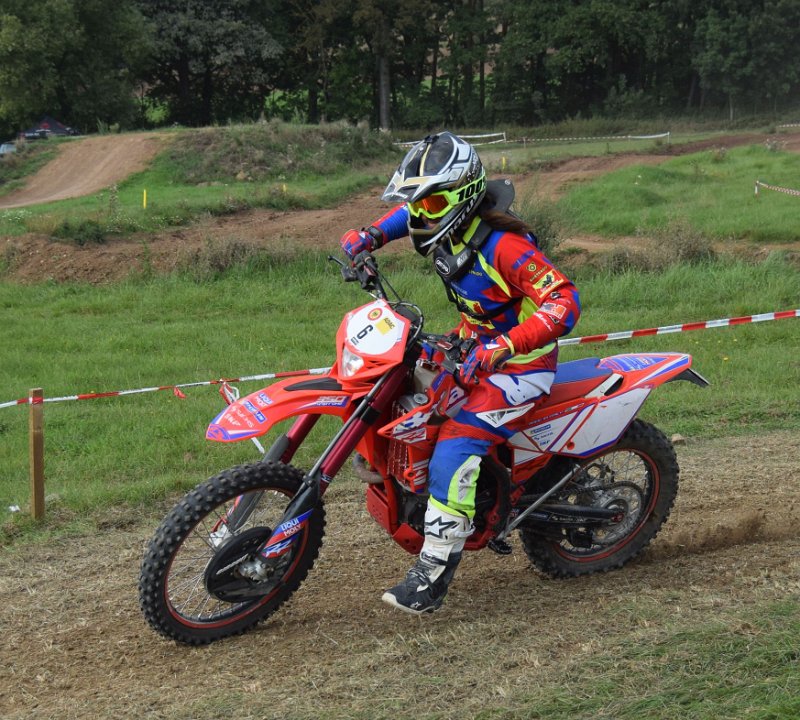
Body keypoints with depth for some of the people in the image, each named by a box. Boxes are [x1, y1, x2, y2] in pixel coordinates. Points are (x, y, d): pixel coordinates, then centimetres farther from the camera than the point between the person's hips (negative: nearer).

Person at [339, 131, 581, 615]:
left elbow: (564, 303, -35)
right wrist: (369, 236, 5)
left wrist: (501, 349, -45)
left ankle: (432, 579, -19)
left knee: (453, 454, -22)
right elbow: (411, 213, 22)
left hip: (521, 364, -9)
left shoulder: (504, 247, -28)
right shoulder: (445, 226, -3)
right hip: (477, 346, 9)